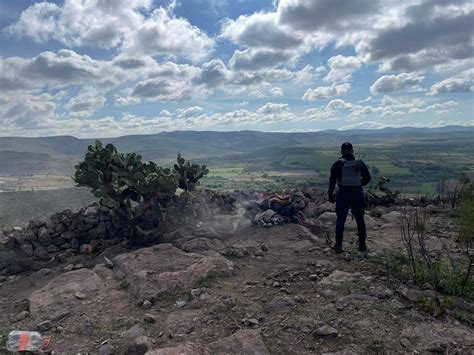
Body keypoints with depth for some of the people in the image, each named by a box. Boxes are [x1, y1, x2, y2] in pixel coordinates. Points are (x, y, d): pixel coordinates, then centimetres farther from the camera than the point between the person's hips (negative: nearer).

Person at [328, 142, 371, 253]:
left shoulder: (338, 164, -5)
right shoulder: (360, 163, 3)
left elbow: (332, 180, -9)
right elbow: (367, 178, 10)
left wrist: (330, 194, -3)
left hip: (343, 194, -2)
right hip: (358, 193, 2)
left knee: (340, 220, 6)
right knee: (360, 220, 12)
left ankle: (338, 245, 9)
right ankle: (362, 245, 19)